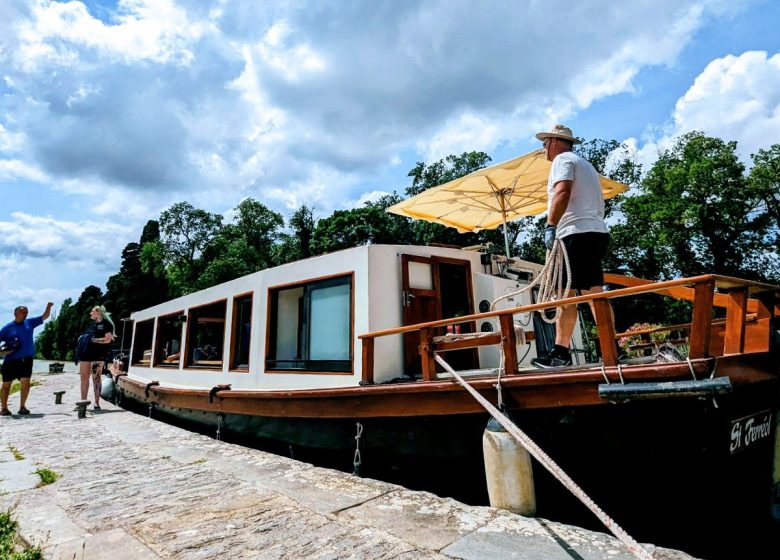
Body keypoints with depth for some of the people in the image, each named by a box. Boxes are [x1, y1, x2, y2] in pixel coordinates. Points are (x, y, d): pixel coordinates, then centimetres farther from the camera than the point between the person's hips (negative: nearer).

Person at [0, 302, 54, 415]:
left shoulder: (29, 323, 8)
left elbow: (44, 317, 11)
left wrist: (48, 307, -4)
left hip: (26, 359, 3)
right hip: (11, 360, -3)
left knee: (26, 383, -1)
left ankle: (22, 406, 9)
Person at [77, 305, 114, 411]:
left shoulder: (106, 323, 0)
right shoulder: (91, 324, 22)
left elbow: (108, 339, -10)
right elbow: (85, 336, 24)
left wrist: (93, 340, -15)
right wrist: (82, 340, 4)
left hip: (97, 354, -7)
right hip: (85, 353, 7)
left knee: (96, 378, -6)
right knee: (84, 377, 6)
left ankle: (97, 403, -3)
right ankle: (83, 402, 13)